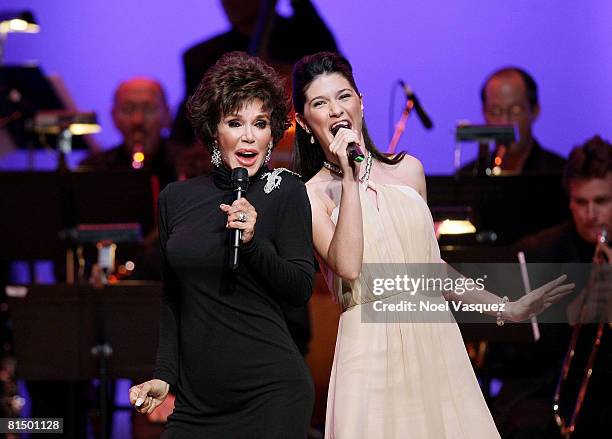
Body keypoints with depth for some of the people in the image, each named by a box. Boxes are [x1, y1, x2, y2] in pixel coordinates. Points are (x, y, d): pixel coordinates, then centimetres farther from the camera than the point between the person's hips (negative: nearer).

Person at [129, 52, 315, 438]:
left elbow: (301, 290, -5)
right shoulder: (177, 199, 10)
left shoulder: (287, 192, -2)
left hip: (269, 392, -4)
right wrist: (164, 375, 9)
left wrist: (253, 242, -18)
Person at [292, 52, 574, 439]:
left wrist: (506, 309, 19)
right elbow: (348, 267, -18)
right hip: (372, 346, -4)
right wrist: (350, 179, -15)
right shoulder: (312, 194, -1)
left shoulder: (408, 170, 10)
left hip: (436, 340, 4)